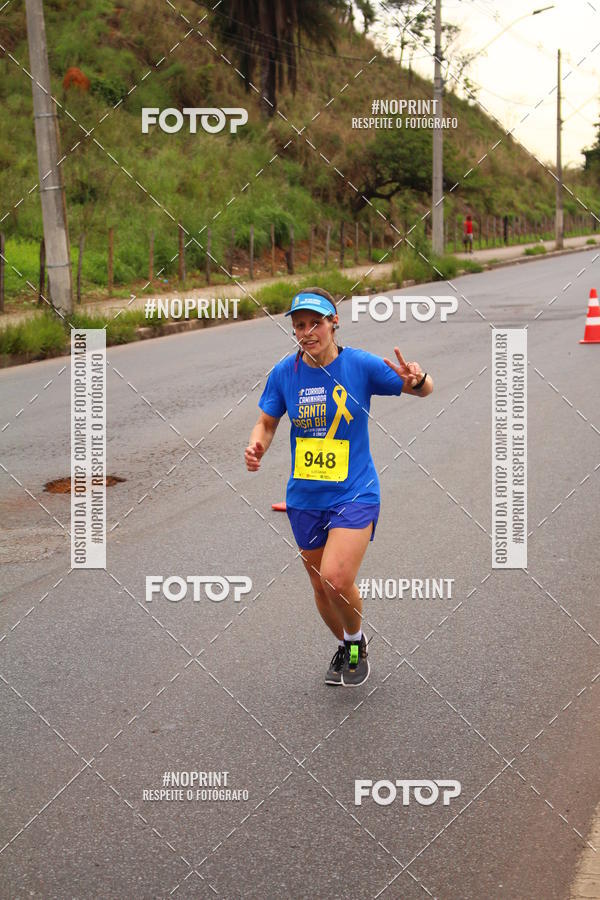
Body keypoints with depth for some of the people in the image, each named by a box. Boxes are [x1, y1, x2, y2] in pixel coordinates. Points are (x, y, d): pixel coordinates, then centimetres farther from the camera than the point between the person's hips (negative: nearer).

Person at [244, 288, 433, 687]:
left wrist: (418, 380, -24)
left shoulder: (361, 365, -9)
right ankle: (346, 648, 41)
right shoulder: (284, 373, -1)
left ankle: (356, 641, 8)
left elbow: (423, 389, 0)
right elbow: (268, 421, 13)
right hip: (305, 497, 4)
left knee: (336, 579, -21)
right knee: (322, 587, 13)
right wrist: (257, 446, -10)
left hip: (354, 493, -4)